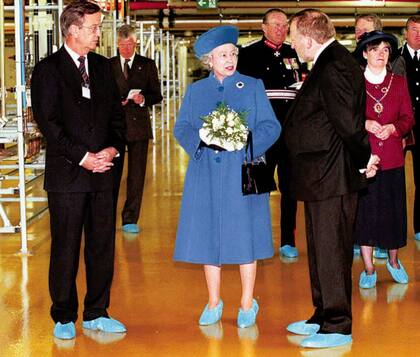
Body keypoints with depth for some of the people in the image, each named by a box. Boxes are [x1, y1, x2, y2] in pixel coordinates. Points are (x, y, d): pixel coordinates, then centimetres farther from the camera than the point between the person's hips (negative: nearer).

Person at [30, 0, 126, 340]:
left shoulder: (103, 67, 13)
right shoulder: (48, 70, -4)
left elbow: (116, 112, 13)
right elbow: (48, 122, -10)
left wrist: (113, 149, -4)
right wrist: (82, 157, -14)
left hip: (103, 172, 5)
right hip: (67, 174, -5)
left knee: (102, 247, 9)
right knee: (66, 249, 3)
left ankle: (96, 313, 20)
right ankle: (64, 317, 14)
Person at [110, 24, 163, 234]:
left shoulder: (147, 65, 8)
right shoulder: (108, 66, 9)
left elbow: (157, 95, 5)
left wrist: (144, 99, -15)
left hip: (138, 125, 0)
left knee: (137, 174, 2)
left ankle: (130, 220, 9)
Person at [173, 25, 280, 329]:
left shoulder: (253, 86, 6)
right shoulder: (195, 91, 13)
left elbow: (271, 126, 0)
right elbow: (181, 127, 6)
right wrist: (203, 138, -14)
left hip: (242, 173, -2)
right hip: (206, 174, 2)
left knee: (244, 235, -1)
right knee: (208, 237, 4)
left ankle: (248, 304, 9)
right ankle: (214, 303, 15)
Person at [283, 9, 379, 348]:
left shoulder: (334, 67, -20)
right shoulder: (328, 63, 13)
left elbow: (347, 122, -23)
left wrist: (364, 159, -11)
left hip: (332, 178, -11)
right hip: (322, 178, 11)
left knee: (332, 251, -2)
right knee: (320, 250, 18)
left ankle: (338, 327, 7)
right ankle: (324, 316, 31)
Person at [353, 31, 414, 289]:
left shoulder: (399, 82, 8)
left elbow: (408, 118, 7)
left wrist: (392, 128, -12)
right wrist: (365, 124, -16)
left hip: (392, 158, 2)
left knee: (393, 209, 7)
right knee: (364, 210, 1)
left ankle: (394, 260, 29)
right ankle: (369, 268, 13)